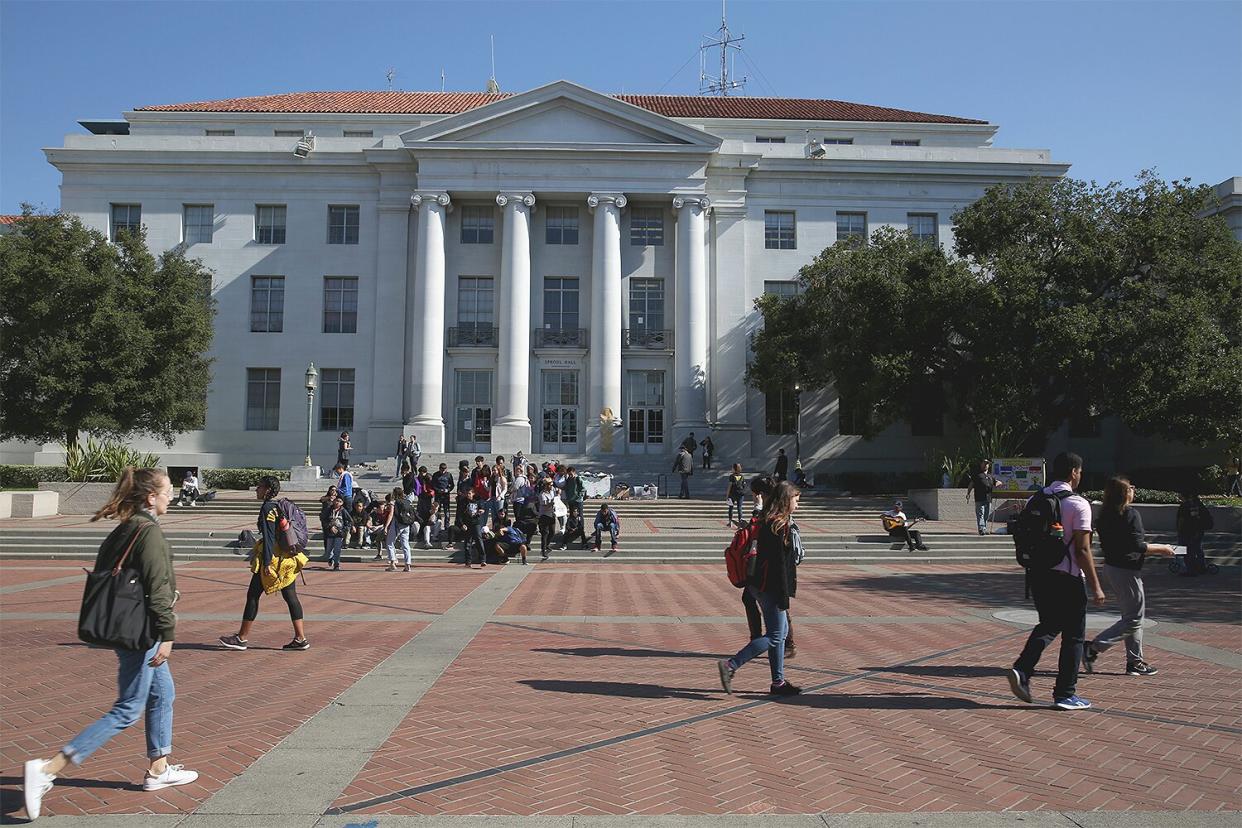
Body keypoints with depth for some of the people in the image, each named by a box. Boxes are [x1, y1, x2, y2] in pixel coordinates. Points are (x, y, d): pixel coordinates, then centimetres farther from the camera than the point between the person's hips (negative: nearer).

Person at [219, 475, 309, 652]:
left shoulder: (267, 508, -12)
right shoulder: (282, 506, 14)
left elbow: (269, 537, -18)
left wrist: (267, 563, -19)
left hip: (273, 558, -9)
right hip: (288, 559, 9)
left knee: (253, 595, 3)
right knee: (291, 597, 8)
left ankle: (242, 638, 12)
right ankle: (300, 639, 6)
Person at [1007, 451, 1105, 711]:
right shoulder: (1078, 504, -12)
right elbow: (1082, 550, -15)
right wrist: (1095, 587, -10)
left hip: (1038, 574, 6)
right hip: (1067, 578, -6)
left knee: (1048, 625, 21)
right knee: (1073, 635, 8)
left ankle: (1021, 670, 3)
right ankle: (1065, 694, 14)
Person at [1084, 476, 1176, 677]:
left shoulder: (1104, 516, 7)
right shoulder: (1131, 514, -17)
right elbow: (1138, 546, -21)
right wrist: (1161, 549, -5)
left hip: (1111, 567, 9)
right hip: (1126, 570, -9)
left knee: (1133, 616, 18)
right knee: (1133, 619, -1)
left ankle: (1135, 661, 22)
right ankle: (1093, 648, -6)